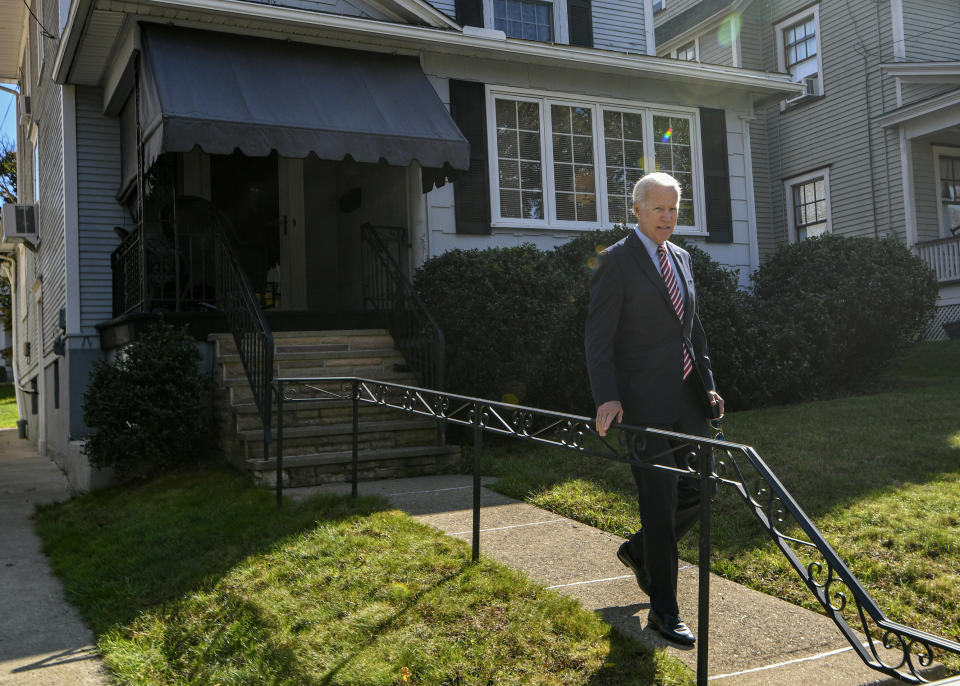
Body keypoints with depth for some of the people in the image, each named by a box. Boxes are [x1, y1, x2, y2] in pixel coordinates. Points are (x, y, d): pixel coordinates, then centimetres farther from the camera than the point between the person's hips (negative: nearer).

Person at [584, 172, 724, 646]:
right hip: (644, 403, -7)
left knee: (698, 491, 11)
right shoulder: (616, 261, -7)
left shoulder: (681, 258, 15)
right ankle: (663, 612, 10)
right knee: (660, 505, -3)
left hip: (687, 399, 7)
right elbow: (598, 337, -11)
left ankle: (639, 551, 35)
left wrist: (708, 385, 16)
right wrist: (606, 397, -21)